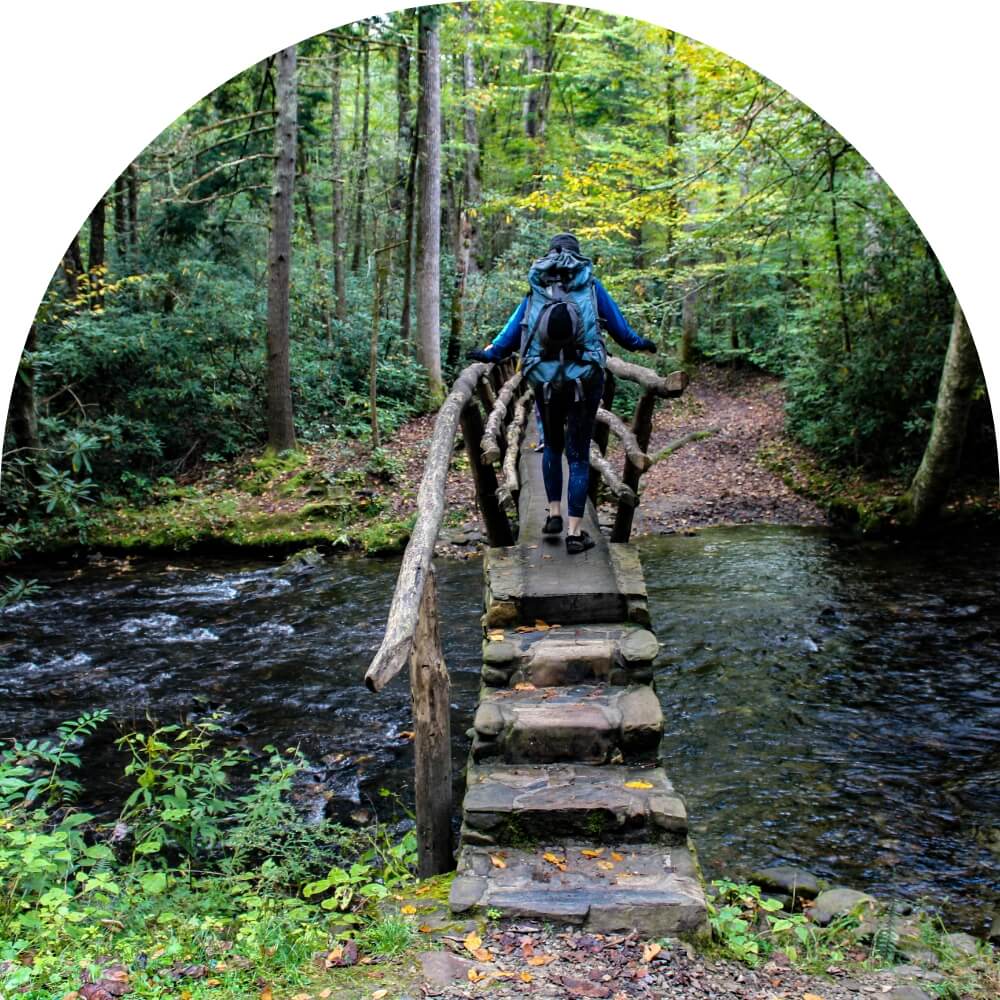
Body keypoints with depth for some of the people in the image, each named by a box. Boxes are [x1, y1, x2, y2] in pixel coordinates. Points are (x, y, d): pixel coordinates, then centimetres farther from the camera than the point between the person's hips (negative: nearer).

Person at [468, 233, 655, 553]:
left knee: (552, 446, 23)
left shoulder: (536, 290, 8)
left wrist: (490, 353, 27)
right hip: (585, 378, -2)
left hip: (544, 379, 2)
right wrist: (639, 343, 28)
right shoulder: (590, 286, 4)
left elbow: (514, 327, 12)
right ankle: (574, 532, 1)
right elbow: (616, 323, 10)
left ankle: (554, 513, 23)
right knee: (578, 454, 2)